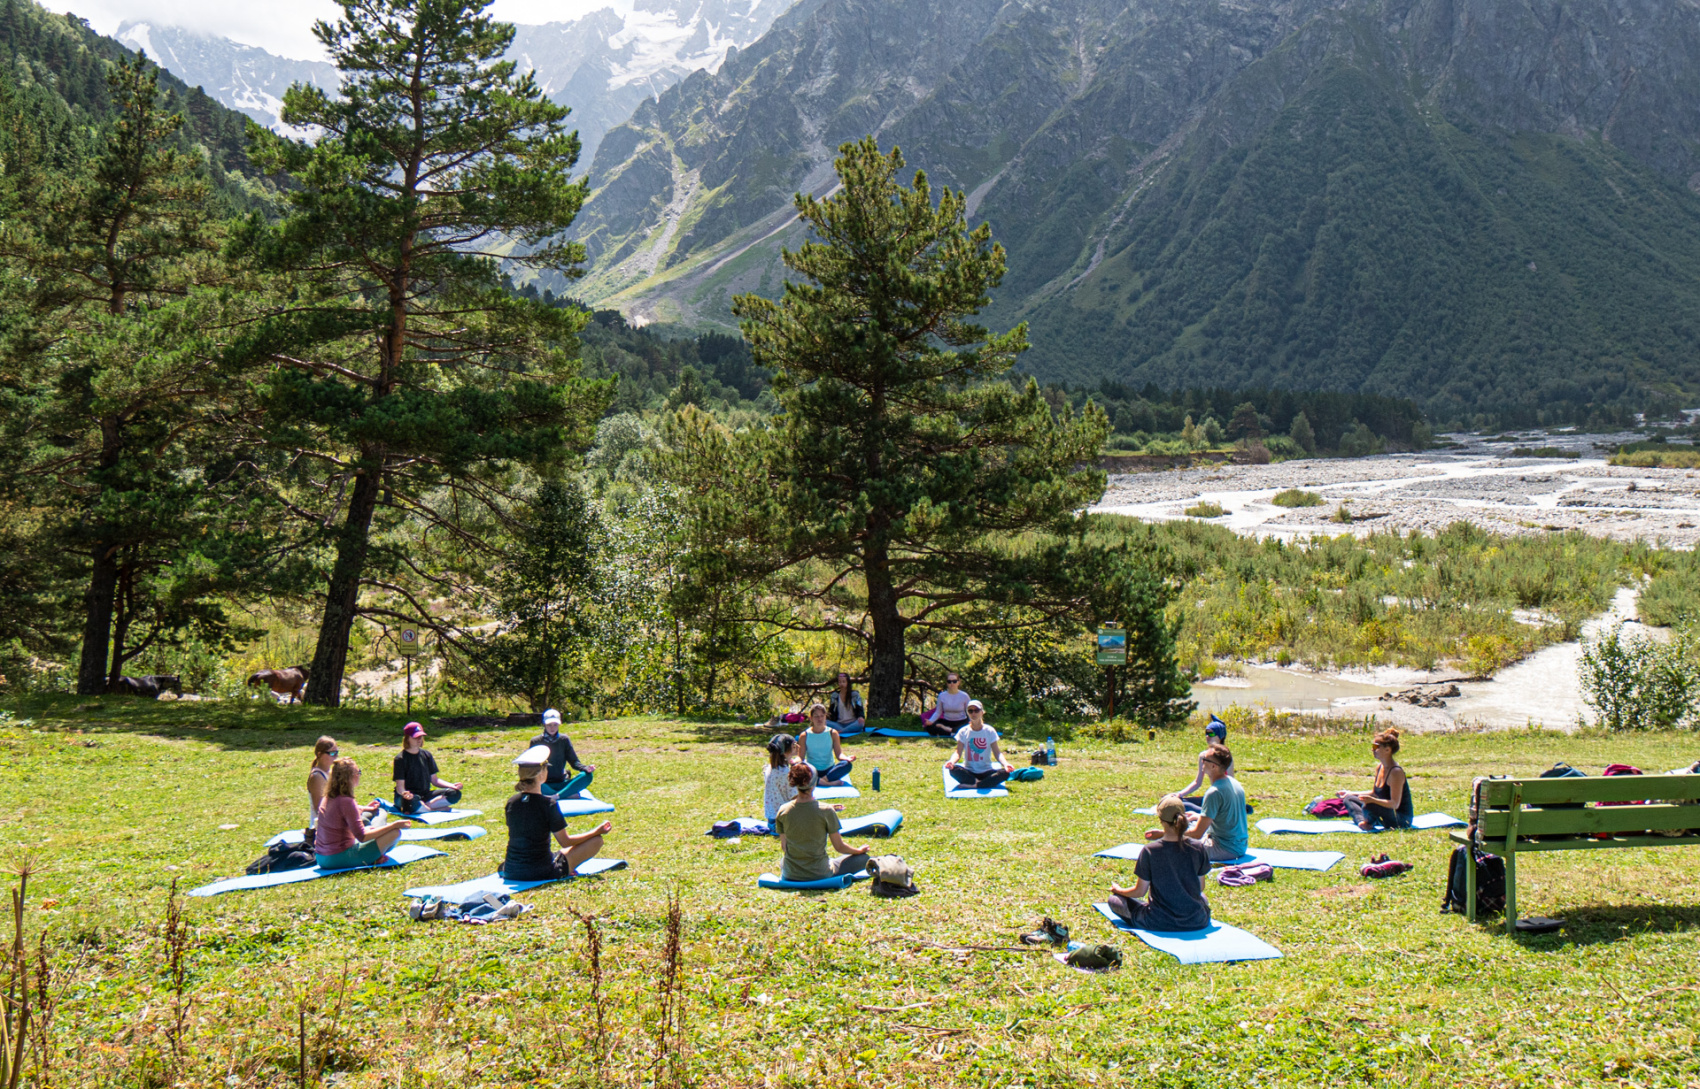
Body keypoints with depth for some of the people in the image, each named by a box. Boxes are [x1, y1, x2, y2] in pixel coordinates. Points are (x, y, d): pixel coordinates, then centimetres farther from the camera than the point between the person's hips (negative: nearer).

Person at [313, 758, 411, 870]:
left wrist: (363, 809, 39)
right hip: (339, 859, -9)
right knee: (395, 832, -14)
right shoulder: (346, 801, -19)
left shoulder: (328, 797, 7)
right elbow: (362, 837, -20)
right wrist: (394, 825, -17)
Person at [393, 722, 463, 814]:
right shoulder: (400, 758, -7)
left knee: (455, 793, -16)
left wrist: (452, 785, -6)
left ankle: (425, 806, -25)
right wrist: (404, 793, -37)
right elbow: (400, 785, -13)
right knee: (411, 803, -43)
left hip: (425, 795, 6)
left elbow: (434, 780, 12)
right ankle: (438, 808, -24)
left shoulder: (426, 755, 11)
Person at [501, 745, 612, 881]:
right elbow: (566, 842, -6)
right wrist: (597, 832, 6)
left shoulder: (511, 802, -2)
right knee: (596, 840, 1)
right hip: (541, 873, -5)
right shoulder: (548, 804, -16)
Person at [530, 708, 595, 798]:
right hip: (544, 785, -3)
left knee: (588, 775, -24)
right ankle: (570, 795, -31)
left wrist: (586, 768, -19)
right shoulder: (536, 741, 3)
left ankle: (556, 796, -36)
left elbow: (574, 762, 3)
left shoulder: (564, 740, 7)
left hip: (561, 783, 3)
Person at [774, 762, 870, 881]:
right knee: (863, 858, 13)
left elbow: (783, 847, 3)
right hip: (820, 875, -2)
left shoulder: (783, 811, -10)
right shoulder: (826, 811, -19)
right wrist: (859, 850, 13)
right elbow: (839, 847, -7)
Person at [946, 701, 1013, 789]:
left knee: (1005, 772, -29)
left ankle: (973, 785, -31)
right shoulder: (963, 732, 3)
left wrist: (1005, 763, -25)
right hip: (968, 772, -1)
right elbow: (958, 752, -6)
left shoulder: (990, 731, 3)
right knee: (954, 769, -33)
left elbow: (997, 752, -4)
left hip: (986, 771, 1)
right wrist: (951, 761, -29)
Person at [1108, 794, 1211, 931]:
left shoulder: (1150, 850, -20)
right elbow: (1200, 888, 1)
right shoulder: (1198, 848, -12)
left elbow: (1140, 891, -9)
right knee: (1201, 897, 35)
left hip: (1160, 923, 0)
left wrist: (1118, 890, 10)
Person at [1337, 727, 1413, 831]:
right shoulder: (1379, 767, 6)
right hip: (1385, 811, 10)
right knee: (1348, 799, 7)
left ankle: (1370, 822, -5)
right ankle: (1361, 821, -19)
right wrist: (1351, 793, 19)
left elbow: (1395, 804, -26)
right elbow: (1374, 793, 20)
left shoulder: (1396, 772, -22)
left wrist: (1372, 800, -38)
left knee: (1368, 806, -37)